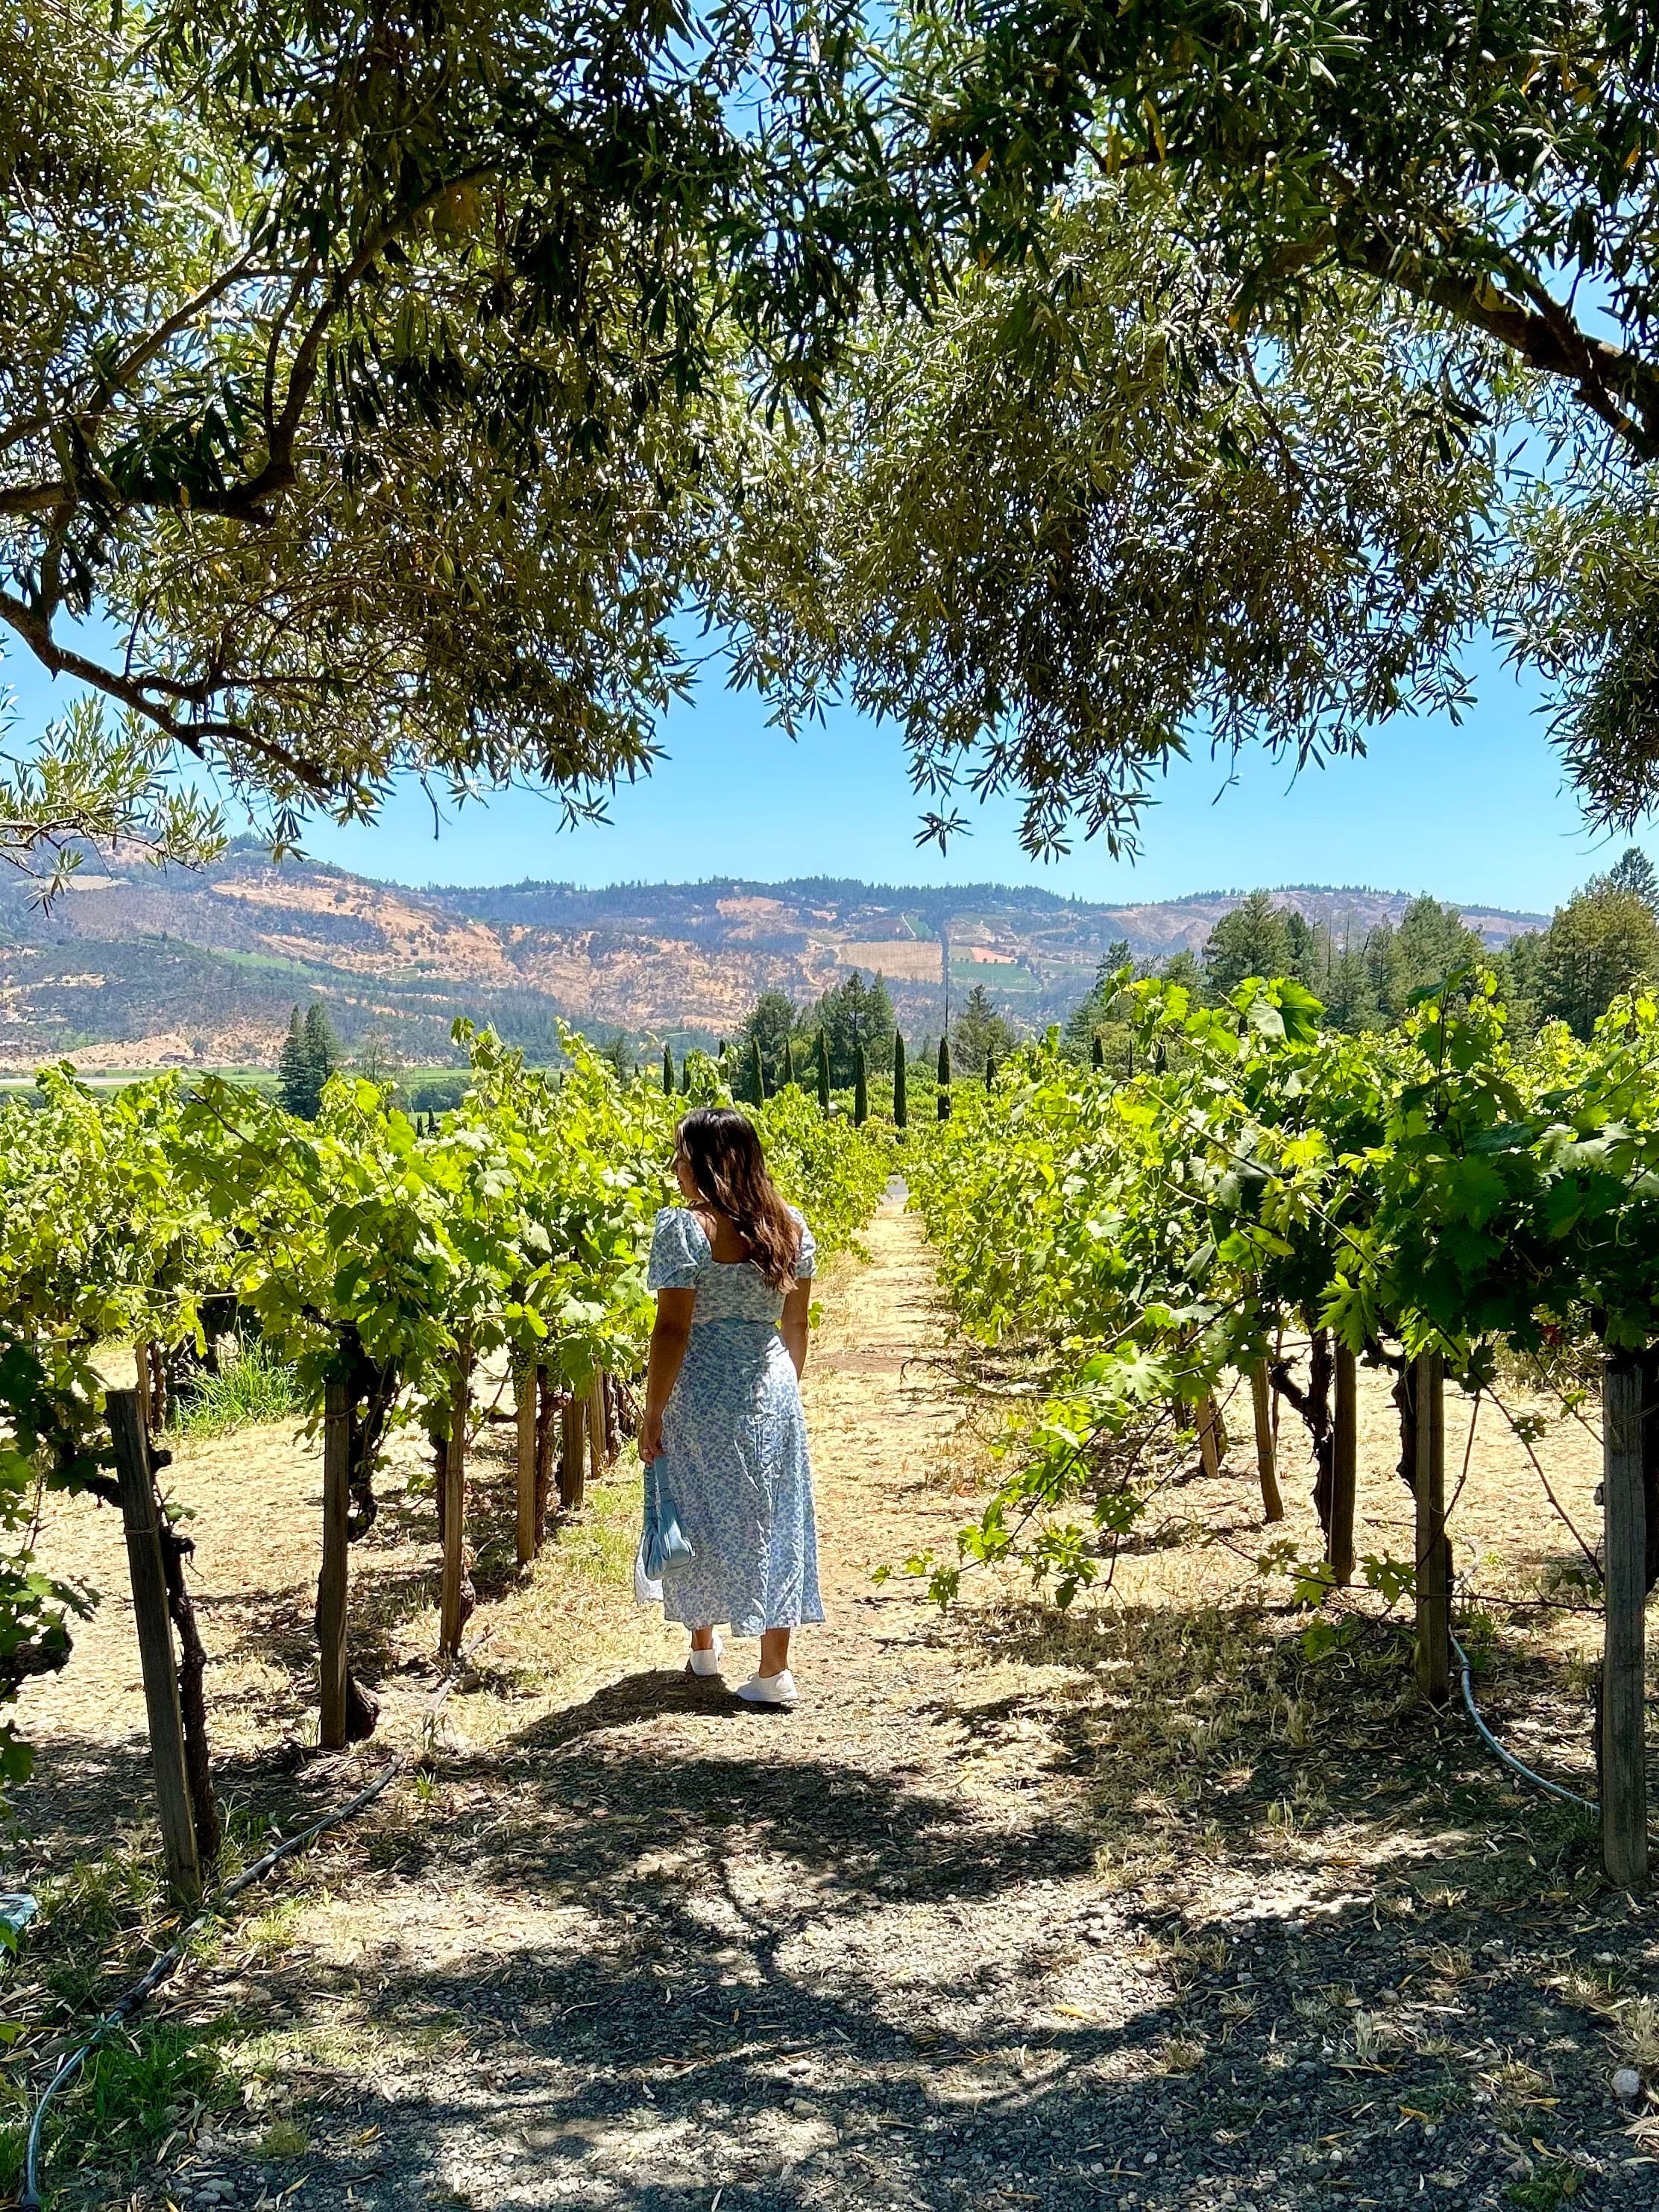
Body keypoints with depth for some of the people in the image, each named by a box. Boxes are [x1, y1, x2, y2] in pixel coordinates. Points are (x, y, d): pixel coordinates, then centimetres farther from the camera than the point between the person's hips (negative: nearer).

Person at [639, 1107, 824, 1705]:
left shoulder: (685, 1227, -13)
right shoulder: (790, 1227, 4)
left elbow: (672, 1329, -14)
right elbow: (796, 1325, 10)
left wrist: (652, 1413, -8)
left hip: (702, 1393, -4)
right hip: (771, 1390, 4)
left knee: (702, 1516, 14)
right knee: (772, 1520, 7)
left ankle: (704, 1645, 31)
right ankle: (774, 1668, 6)